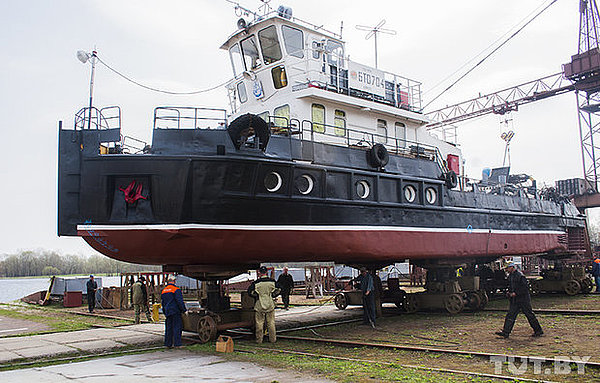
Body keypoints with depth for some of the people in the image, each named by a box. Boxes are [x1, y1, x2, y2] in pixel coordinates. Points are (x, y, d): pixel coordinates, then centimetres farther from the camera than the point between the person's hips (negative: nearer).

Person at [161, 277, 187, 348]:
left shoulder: (163, 291, 14)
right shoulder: (176, 289, -10)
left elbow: (162, 302, 21)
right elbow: (180, 301, -15)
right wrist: (184, 310, -10)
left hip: (167, 312, 7)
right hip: (175, 311, -7)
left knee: (168, 328, 12)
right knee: (177, 327, -4)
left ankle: (168, 343, 15)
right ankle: (177, 344, -6)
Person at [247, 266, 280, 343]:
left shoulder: (256, 283, -10)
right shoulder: (272, 282, -3)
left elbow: (250, 292, -5)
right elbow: (278, 291, 4)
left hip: (259, 306, -2)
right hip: (270, 305, 2)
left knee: (259, 323, 8)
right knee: (271, 323, 12)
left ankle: (259, 340, 13)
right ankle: (273, 339, 17)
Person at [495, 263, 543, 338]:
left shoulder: (520, 276, -17)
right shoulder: (510, 276, 10)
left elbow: (525, 288, -19)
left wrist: (516, 293, -21)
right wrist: (509, 292, 7)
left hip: (523, 299, -8)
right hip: (515, 300, 8)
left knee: (530, 315, 4)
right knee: (510, 315, 1)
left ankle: (538, 331, 21)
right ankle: (505, 332, -1)